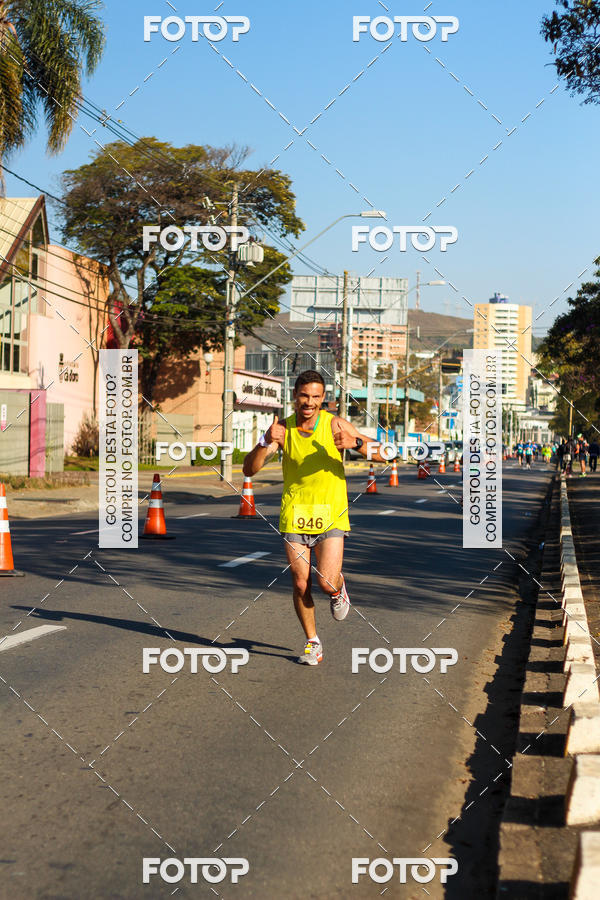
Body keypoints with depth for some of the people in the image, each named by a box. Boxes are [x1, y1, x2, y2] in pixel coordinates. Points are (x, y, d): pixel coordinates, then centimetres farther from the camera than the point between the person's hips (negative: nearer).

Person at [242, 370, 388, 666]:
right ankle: (312, 642, 21)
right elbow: (249, 469, -9)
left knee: (326, 582, -12)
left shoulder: (334, 425, -8)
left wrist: (355, 442, -29)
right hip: (294, 514, 2)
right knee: (300, 584, 1)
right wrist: (266, 442, -28)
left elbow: (382, 456, -10)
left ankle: (339, 588, 26)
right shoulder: (283, 429, -3)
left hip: (330, 516, -2)